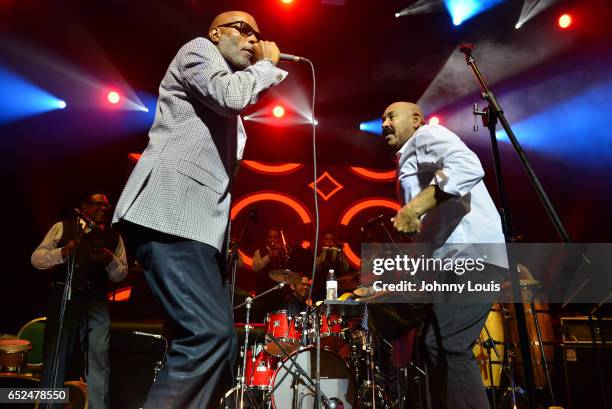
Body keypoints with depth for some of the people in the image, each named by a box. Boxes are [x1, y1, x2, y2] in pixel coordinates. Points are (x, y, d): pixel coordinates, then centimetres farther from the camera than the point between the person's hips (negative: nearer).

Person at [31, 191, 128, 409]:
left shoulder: (114, 237, 12)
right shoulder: (62, 227, 7)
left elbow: (121, 274, 8)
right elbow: (36, 258, 0)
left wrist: (109, 259, -13)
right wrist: (63, 252, -18)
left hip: (96, 301, 1)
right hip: (63, 296, -1)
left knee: (98, 358, -1)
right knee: (54, 358, 4)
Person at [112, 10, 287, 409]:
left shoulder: (227, 117, 33)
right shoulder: (198, 50, 9)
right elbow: (232, 95, -12)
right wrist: (268, 64, 7)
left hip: (200, 221, 10)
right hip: (170, 211, -9)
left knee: (220, 339, 3)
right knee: (211, 333, -22)